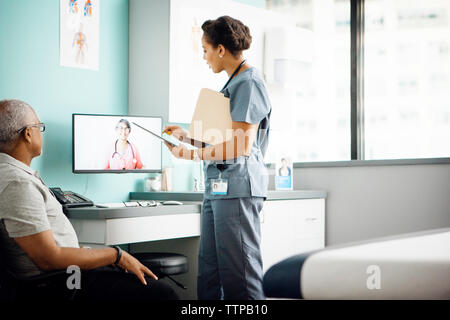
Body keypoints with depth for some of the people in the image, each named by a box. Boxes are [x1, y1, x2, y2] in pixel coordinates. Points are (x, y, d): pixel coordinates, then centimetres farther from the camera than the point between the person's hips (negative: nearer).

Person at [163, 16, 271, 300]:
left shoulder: (249, 82, -9)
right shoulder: (232, 84, 21)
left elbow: (240, 146, -16)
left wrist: (191, 154, -11)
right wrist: (188, 136, 26)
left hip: (237, 188, -10)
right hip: (217, 187, 10)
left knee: (239, 276, -7)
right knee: (209, 274, 10)